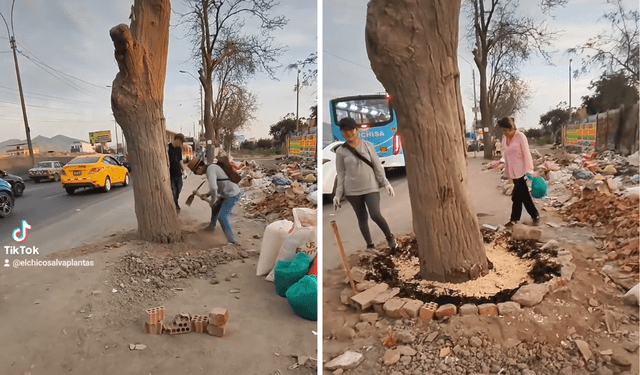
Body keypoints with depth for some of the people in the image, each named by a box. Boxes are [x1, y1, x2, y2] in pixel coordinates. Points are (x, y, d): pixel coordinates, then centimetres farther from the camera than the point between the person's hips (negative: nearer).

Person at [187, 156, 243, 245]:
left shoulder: (210, 170, -21)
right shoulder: (211, 167, 11)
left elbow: (213, 188, -34)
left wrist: (212, 201, -16)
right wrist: (207, 194, 11)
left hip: (233, 195, -11)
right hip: (227, 193, 11)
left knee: (222, 217, -14)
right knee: (215, 207, 28)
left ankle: (231, 241, -6)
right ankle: (211, 226, 53)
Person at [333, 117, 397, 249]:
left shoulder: (367, 145, 0)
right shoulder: (340, 151, -1)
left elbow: (377, 166, 2)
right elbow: (341, 174, 2)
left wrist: (386, 183, -3)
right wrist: (338, 194, 0)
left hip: (370, 187, -1)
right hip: (352, 190, 1)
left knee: (376, 215, -13)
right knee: (362, 218, 7)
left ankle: (389, 237, 13)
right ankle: (370, 245, 21)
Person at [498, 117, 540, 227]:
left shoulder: (520, 136, -11)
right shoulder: (505, 138, 8)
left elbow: (526, 154, -13)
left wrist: (528, 171, -18)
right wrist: (507, 172, 12)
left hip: (521, 171, -6)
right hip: (512, 172, 6)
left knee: (516, 196, -5)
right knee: (524, 195, 11)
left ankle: (514, 218, 8)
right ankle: (535, 216, 22)